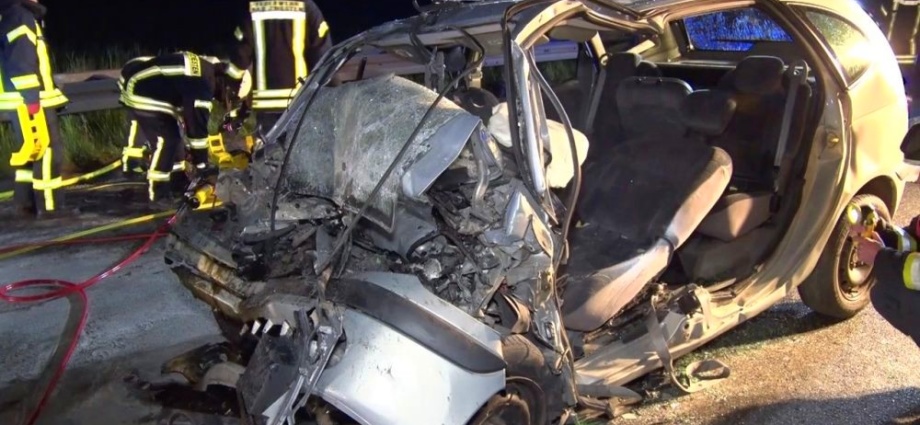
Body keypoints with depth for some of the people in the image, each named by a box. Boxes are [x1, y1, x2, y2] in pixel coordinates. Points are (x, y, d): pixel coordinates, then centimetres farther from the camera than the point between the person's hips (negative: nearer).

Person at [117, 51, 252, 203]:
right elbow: (197, 127, -21)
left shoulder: (206, 68, 5)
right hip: (138, 91, -11)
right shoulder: (201, 86, -26)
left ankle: (178, 179, 26)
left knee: (173, 132, 15)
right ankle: (158, 191, -3)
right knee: (166, 138, -11)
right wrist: (202, 165, -11)